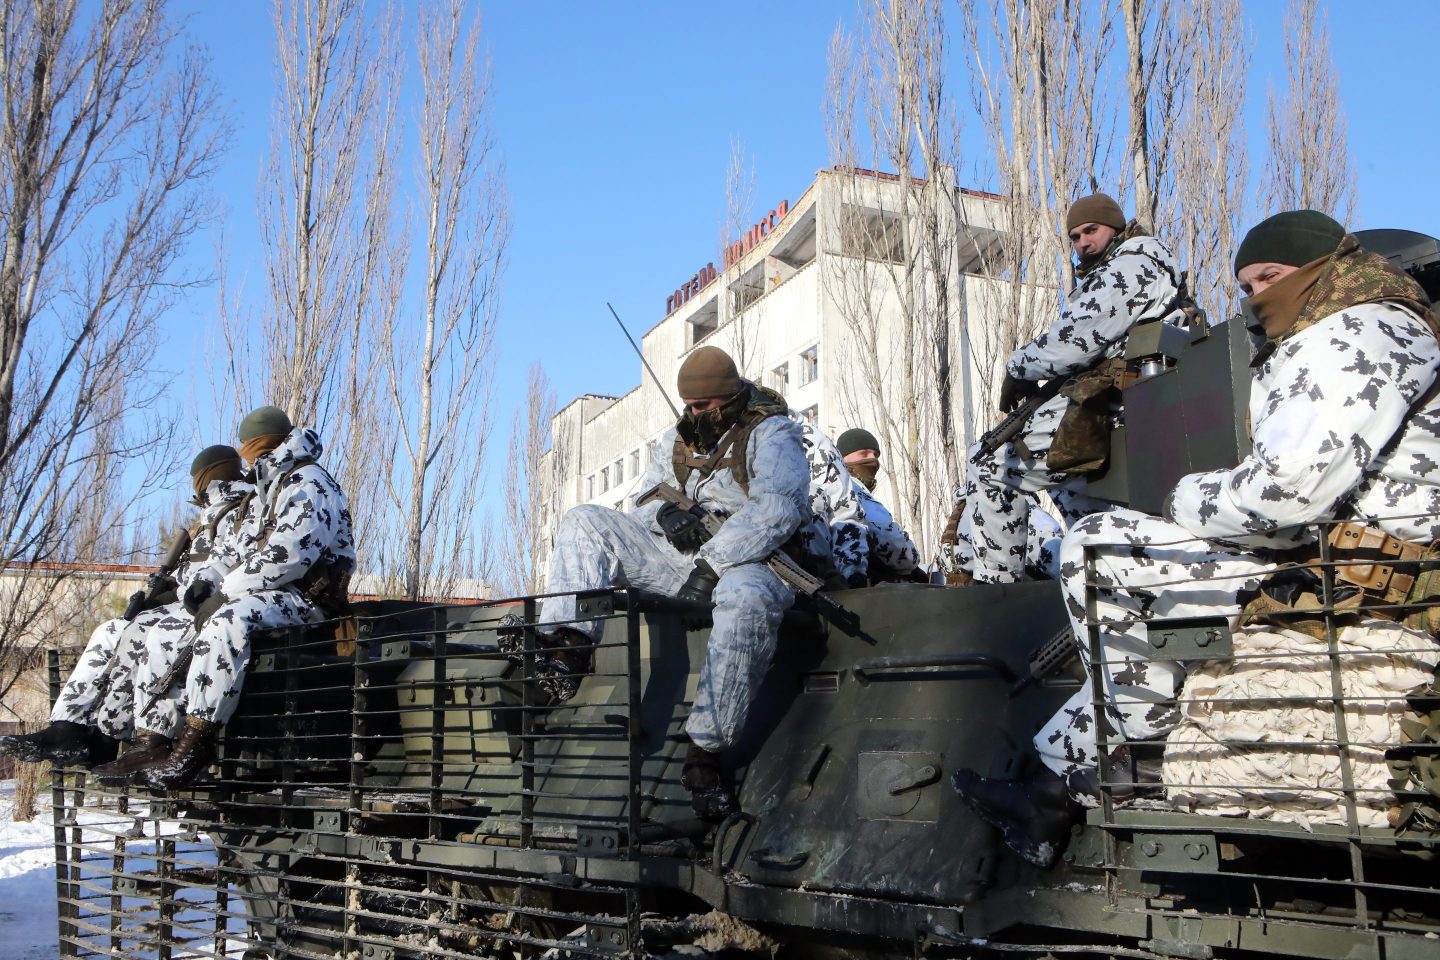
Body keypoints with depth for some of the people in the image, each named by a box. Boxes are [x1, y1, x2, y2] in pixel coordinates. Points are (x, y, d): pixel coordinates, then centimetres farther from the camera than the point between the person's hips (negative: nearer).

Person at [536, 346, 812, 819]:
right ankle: (569, 649, -24)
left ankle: (704, 752, -39)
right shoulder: (676, 440, 19)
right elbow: (644, 498, 20)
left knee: (748, 600, -44)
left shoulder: (771, 434, -2)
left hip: (749, 562, -6)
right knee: (584, 522, -5)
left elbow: (776, 509, -18)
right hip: (682, 556, 7)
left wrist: (712, 564, -26)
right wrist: (664, 512, -8)